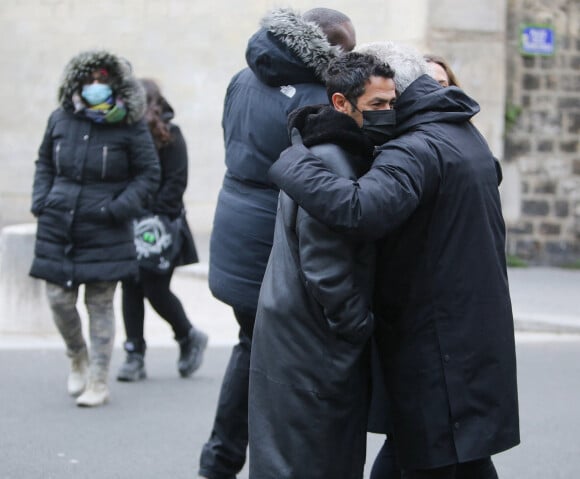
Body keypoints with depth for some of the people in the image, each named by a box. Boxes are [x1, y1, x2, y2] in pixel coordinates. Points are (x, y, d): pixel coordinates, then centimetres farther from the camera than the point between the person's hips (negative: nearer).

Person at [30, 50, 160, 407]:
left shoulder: (130, 127, -5)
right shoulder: (61, 120, 7)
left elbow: (149, 174, -1)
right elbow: (45, 163, 20)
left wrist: (119, 207, -12)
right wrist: (41, 200, 6)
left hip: (105, 233, -4)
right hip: (58, 227, 4)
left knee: (100, 304, 0)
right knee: (59, 299, 3)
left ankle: (98, 382, 9)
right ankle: (78, 358, 31)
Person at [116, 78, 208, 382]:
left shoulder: (169, 137, -4)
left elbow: (176, 183, -9)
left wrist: (154, 214, -17)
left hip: (158, 228, -5)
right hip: (128, 226, 5)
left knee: (155, 289, -5)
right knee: (130, 289, 3)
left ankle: (190, 338, 20)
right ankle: (135, 356, 8)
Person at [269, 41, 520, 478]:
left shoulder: (416, 150, -20)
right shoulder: (467, 136, 13)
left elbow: (360, 210, -37)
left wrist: (293, 162, -23)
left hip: (436, 346, -10)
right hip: (479, 338, 10)